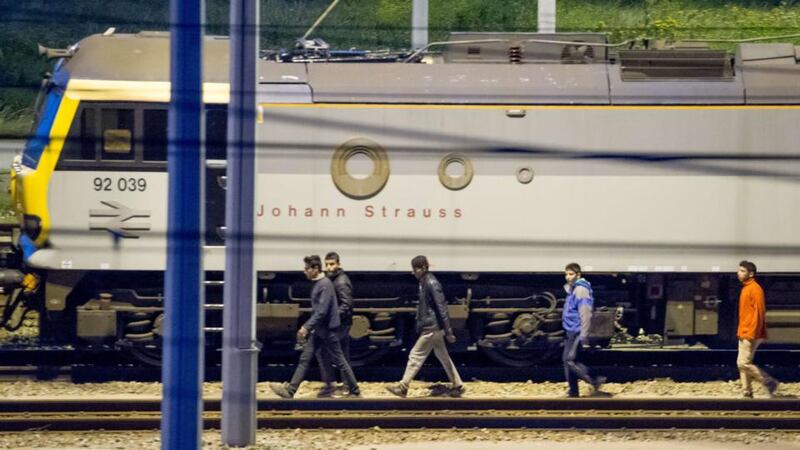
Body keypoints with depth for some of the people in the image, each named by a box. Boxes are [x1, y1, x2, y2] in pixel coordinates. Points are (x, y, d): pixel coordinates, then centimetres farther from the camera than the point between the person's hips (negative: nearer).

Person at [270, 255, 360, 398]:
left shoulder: (325, 285, -19)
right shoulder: (317, 284, 10)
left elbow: (322, 311, -25)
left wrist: (307, 327, -27)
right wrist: (307, 327, 20)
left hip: (328, 329, -9)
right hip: (318, 330, 9)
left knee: (339, 361, 1)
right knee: (305, 358, 5)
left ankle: (355, 391, 13)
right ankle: (290, 390, 3)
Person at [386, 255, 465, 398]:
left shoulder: (431, 283, -19)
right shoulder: (424, 282, 10)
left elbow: (441, 307, -20)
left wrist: (448, 331, -20)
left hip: (431, 327, -10)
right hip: (434, 327, 10)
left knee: (416, 355, -4)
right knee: (443, 356, 14)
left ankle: (403, 387, 1)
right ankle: (457, 386, 19)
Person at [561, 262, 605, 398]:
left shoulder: (581, 290, -15)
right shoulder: (571, 289, 14)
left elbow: (585, 314, -20)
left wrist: (584, 336, -23)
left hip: (578, 332, -10)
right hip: (571, 331, 10)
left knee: (570, 360, -16)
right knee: (568, 361, 10)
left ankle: (595, 381, -13)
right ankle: (572, 392, 15)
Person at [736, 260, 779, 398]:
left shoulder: (755, 289, -14)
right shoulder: (746, 288, 16)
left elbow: (759, 312, -20)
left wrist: (752, 334, -23)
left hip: (751, 334, -10)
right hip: (744, 334, 10)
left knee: (744, 363, -11)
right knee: (741, 363, 8)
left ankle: (769, 383, -1)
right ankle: (747, 393, 11)